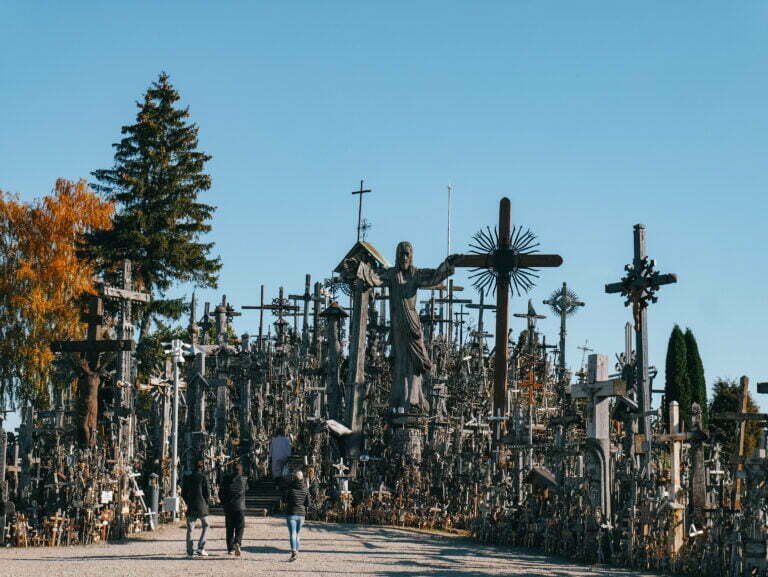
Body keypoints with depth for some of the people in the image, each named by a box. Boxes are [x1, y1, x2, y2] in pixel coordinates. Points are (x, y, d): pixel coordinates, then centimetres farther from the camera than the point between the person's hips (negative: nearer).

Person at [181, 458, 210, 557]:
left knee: (190, 528, 6)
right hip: (201, 506, -3)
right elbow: (207, 493, -8)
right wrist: (206, 503, 8)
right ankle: (200, 548, 1)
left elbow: (183, 493, 8)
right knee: (205, 526, 12)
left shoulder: (188, 477, 6)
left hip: (190, 507, 3)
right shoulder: (203, 477, -8)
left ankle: (189, 551, 0)